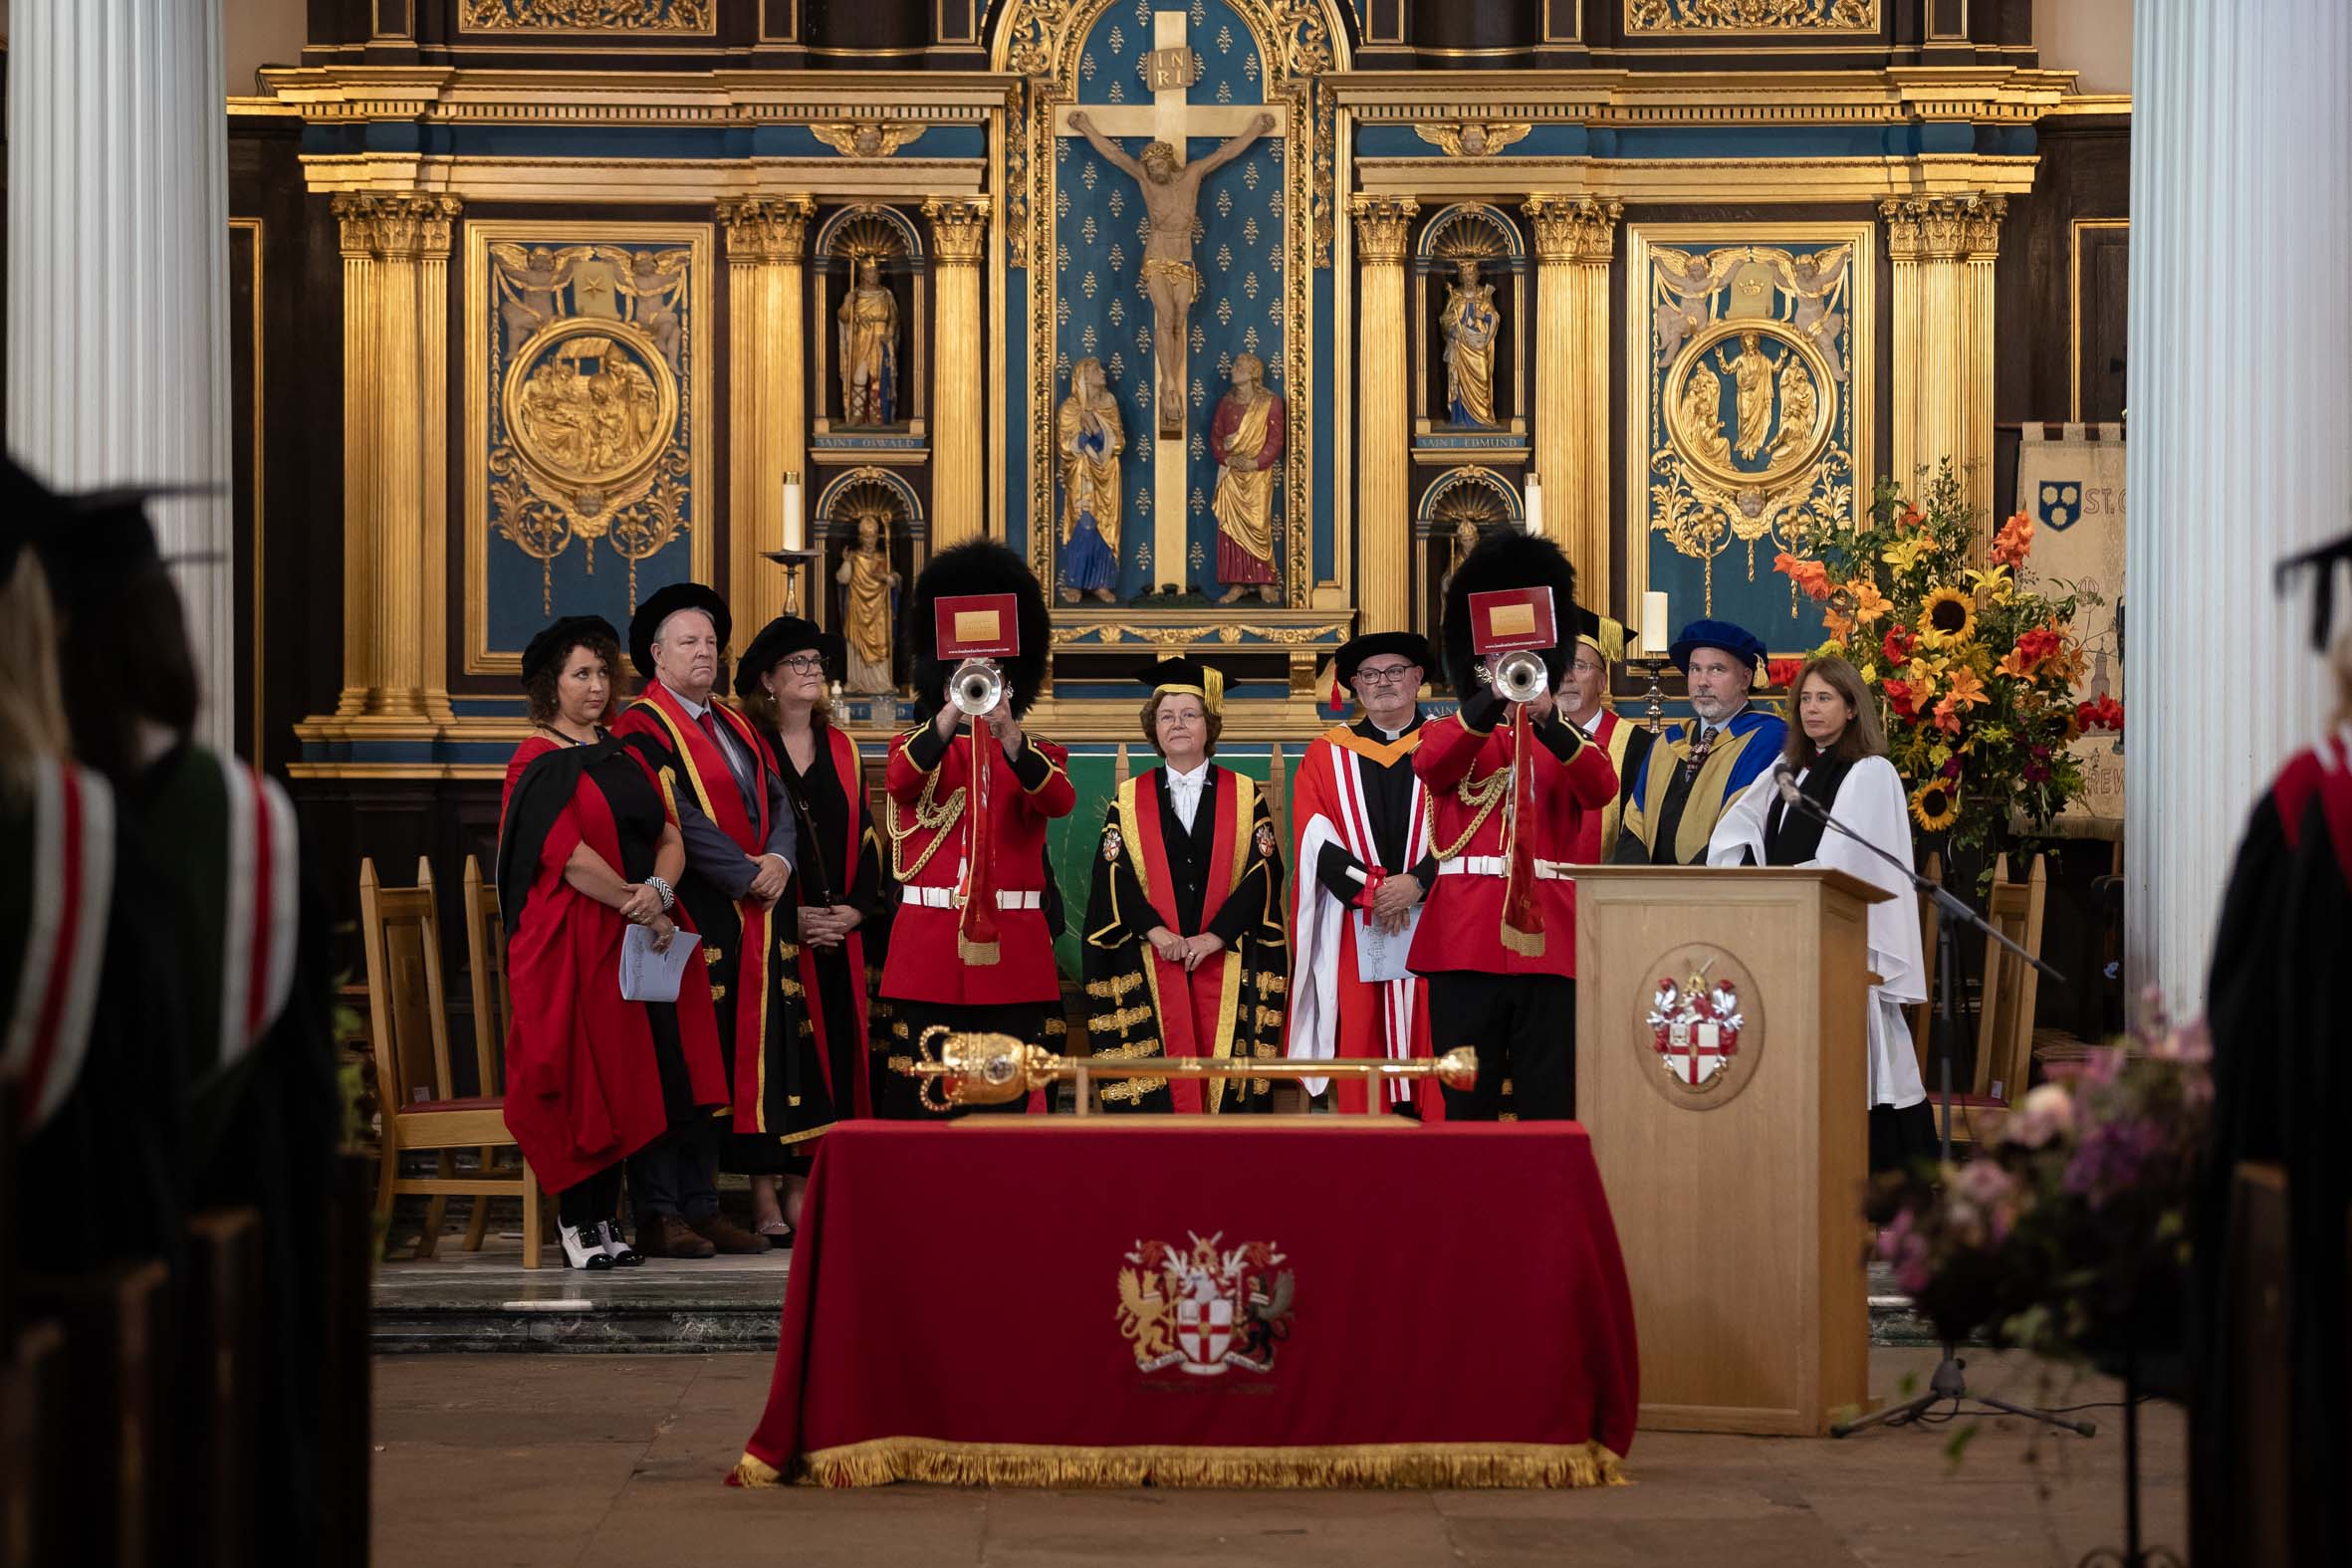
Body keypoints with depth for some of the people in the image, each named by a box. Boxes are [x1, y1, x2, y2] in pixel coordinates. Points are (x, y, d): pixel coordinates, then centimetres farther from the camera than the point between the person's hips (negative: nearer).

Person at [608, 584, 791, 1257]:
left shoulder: (736, 728, 20)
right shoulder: (643, 728, -6)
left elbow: (778, 802, 13)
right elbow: (676, 818, -16)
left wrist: (779, 859, -7)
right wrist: (747, 873, -15)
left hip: (745, 921, 8)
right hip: (684, 917, -8)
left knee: (726, 1062, 8)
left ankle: (701, 1206, 13)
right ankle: (659, 1214, -5)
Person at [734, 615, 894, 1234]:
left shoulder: (840, 748, 15)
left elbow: (865, 836, 15)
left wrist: (856, 908, -1)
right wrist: (791, 916, -12)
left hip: (841, 932, 5)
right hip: (772, 932, -5)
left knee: (834, 1055, 2)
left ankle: (804, 1190, 7)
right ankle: (766, 1198, -5)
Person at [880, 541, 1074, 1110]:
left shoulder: (1038, 754, 12)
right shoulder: (916, 747, 10)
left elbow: (1059, 801, -11)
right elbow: (900, 784, -14)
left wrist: (1008, 736, -26)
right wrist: (951, 715, -27)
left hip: (1015, 951, 1)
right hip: (930, 951, 0)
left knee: (1012, 1098, -1)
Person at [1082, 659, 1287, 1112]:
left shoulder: (1245, 797, 9)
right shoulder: (1129, 801, 11)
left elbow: (1263, 872, -1)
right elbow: (1113, 875, 0)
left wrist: (1214, 937, -13)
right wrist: (1156, 931, -15)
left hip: (1228, 968, 0)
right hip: (1148, 970, 0)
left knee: (1224, 1080, -5)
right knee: (1157, 1081, -6)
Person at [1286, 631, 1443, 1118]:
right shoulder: (1326, 755, 13)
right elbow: (1314, 839, 2)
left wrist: (1417, 882, -14)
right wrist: (1370, 888, -11)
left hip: (1431, 924, -1)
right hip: (1353, 929, 1)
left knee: (1430, 1050, -6)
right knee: (1360, 1048, -3)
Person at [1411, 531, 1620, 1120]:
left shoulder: (1568, 742, 14)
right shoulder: (1450, 734, 12)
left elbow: (1602, 787, -9)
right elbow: (1430, 765, -13)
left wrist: (1550, 724, -27)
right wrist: (1490, 705, -29)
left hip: (1547, 939, 1)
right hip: (1466, 939, -1)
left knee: (1551, 1107, 0)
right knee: (1466, 1105, 1)